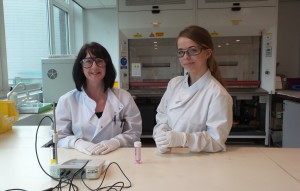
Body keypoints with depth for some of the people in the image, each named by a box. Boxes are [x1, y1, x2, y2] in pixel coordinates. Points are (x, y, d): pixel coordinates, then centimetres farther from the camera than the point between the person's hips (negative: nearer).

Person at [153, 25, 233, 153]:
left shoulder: (218, 94, -13)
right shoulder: (174, 83, 4)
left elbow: (216, 141, -13)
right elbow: (162, 118, 6)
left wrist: (184, 139, -26)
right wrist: (161, 137, -13)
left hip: (198, 159, -5)